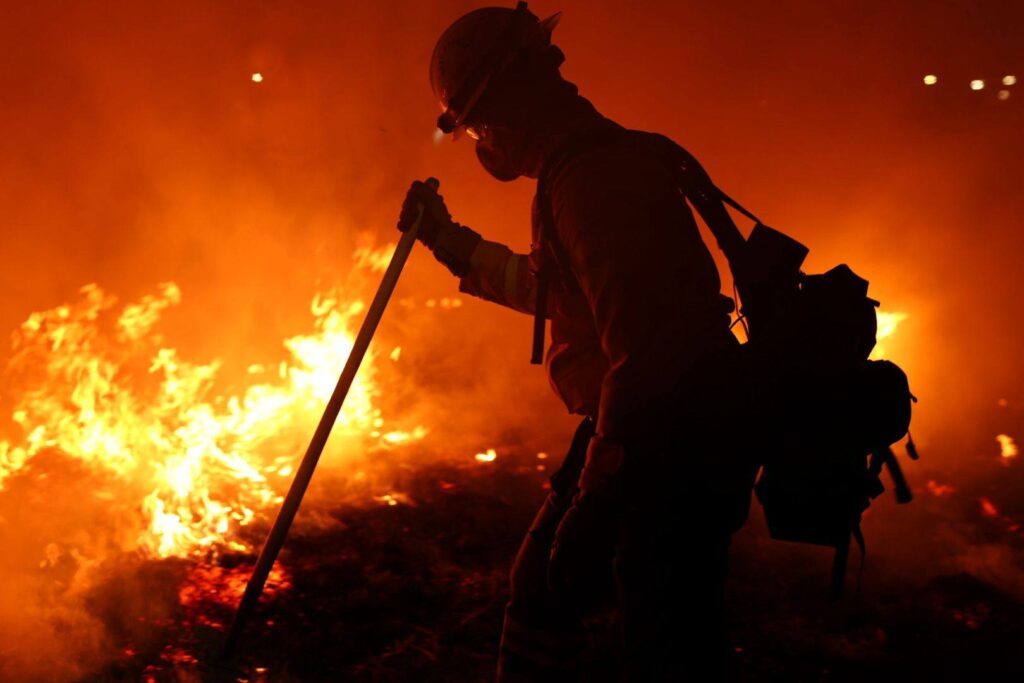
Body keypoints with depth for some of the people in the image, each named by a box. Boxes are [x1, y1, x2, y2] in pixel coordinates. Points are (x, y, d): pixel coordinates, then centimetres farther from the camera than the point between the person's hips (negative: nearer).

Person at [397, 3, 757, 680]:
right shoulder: (586, 162, 14)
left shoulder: (594, 177, -21)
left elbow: (640, 349, -27)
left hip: (674, 444, -11)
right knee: (542, 584, 20)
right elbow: (547, 284, 31)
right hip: (639, 428, 11)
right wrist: (451, 243, 31)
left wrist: (599, 492, -23)